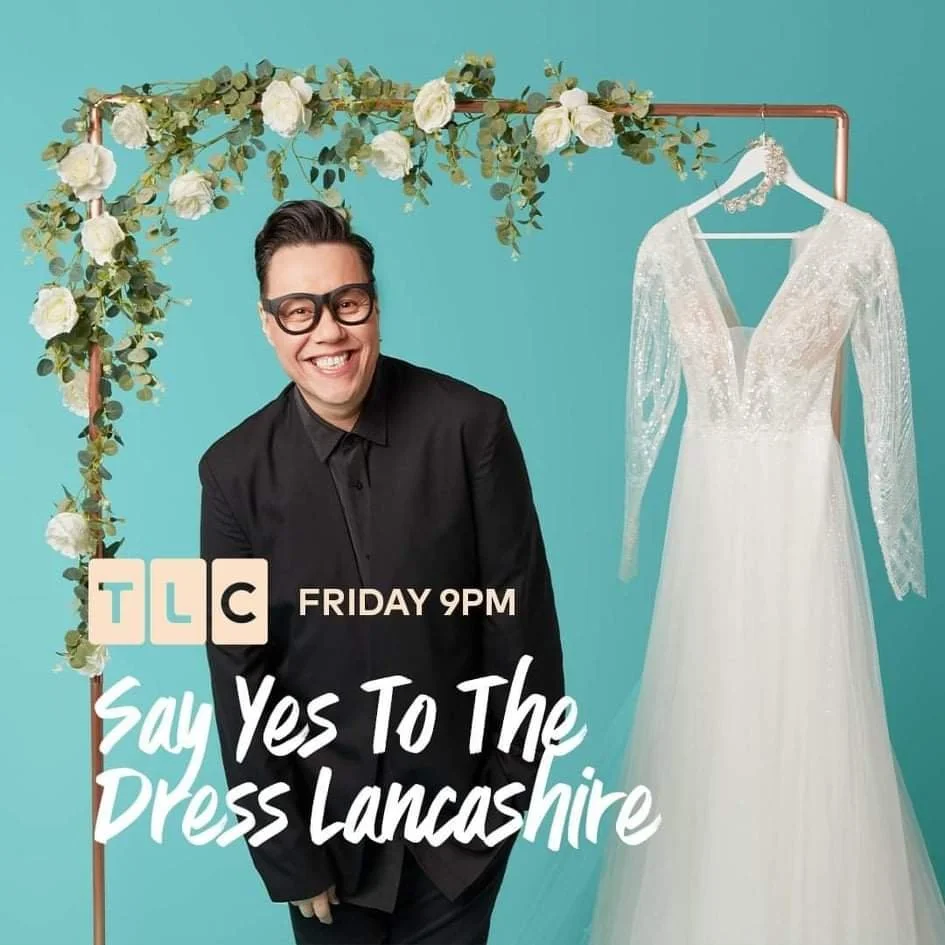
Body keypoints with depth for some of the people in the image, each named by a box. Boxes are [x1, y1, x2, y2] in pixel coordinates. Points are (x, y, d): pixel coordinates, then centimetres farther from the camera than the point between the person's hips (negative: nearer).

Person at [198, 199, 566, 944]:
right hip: (326, 817, 1)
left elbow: (522, 616, -8)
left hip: (461, 806, 0)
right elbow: (240, 681, -7)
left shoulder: (471, 425, -15)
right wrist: (287, 856, -4)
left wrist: (512, 784, -4)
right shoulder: (234, 470, -12)